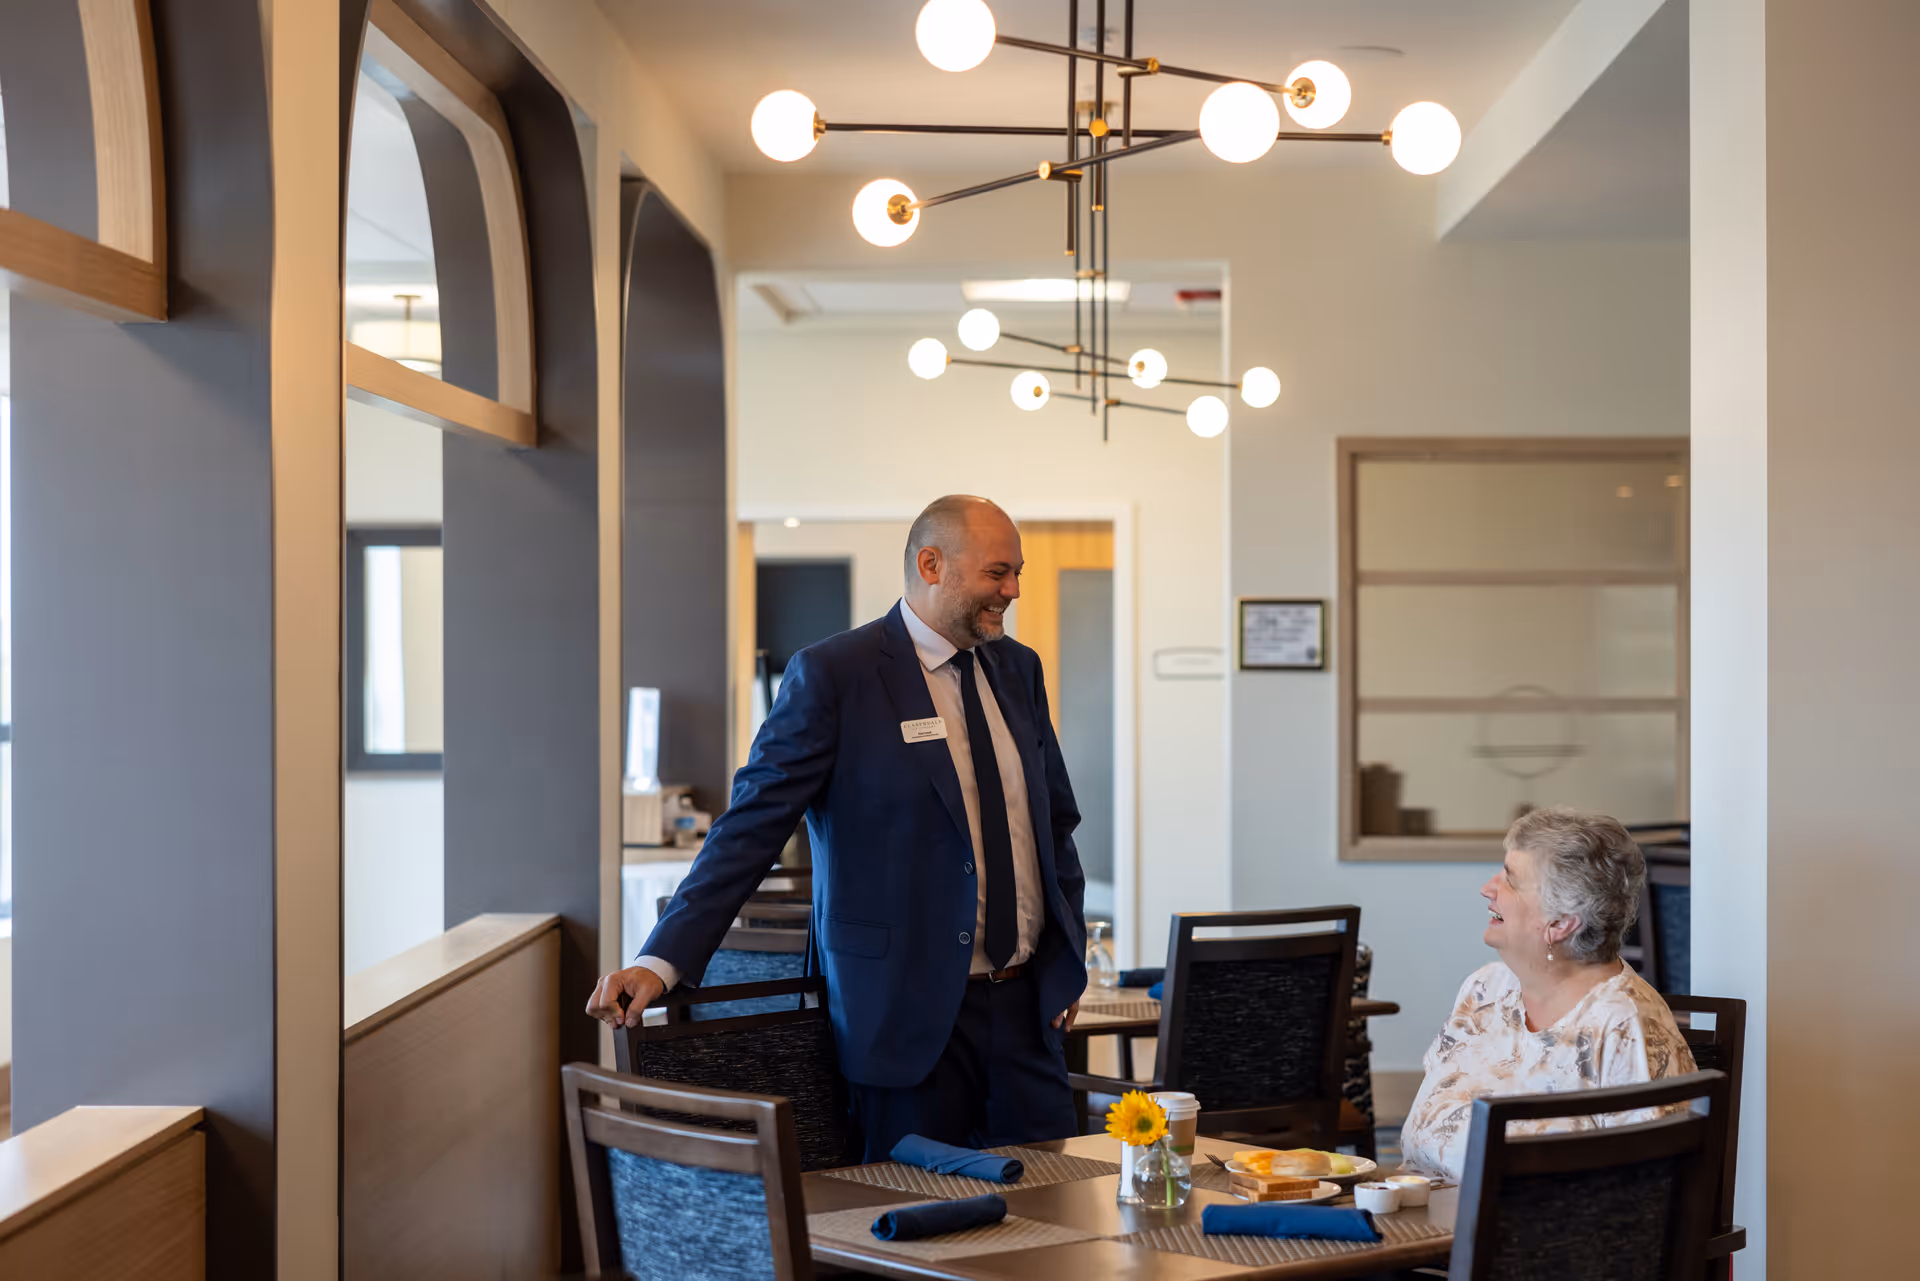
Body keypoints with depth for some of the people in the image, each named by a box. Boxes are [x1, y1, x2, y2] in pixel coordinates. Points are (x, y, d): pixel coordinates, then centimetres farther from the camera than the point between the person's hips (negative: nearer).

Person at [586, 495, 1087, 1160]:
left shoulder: (1019, 668, 11)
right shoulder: (832, 675, -8)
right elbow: (751, 825, -12)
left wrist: (1067, 957, 14)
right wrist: (663, 960, -20)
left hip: (1026, 1004, 6)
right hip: (908, 1010, -5)